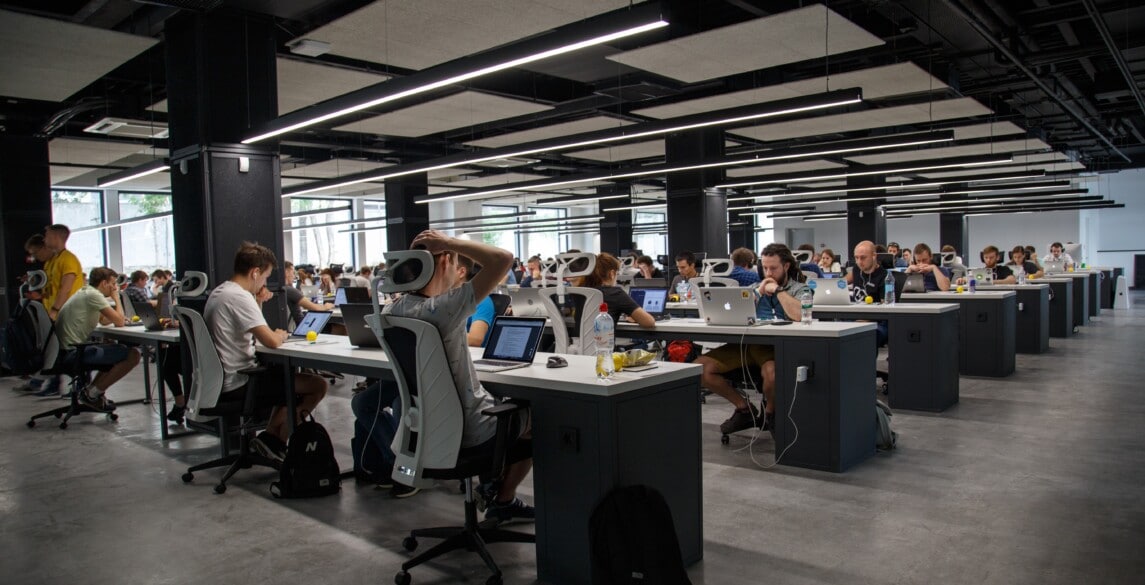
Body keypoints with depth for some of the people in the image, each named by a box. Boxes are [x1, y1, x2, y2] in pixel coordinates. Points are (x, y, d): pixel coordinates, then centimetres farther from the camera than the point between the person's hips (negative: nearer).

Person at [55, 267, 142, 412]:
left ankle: (90, 390, 19)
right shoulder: (93, 295, -14)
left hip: (65, 349, 11)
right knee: (133, 355, -16)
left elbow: (104, 320, 27)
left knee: (115, 349, 28)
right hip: (73, 352, -11)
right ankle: (93, 394, -4)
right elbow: (119, 322, -16)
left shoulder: (84, 292, 17)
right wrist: (116, 296, -3)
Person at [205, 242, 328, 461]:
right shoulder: (240, 297, -20)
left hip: (220, 380, 10)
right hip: (237, 383, -10)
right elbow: (271, 341, -26)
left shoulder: (218, 293, 12)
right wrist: (282, 335, -3)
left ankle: (271, 436, 19)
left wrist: (258, 304, 8)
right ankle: (273, 438, 6)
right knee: (318, 385, -9)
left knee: (288, 375, 29)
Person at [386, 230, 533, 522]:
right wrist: (448, 242, -26)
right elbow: (504, 258, -34)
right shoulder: (444, 308, -31)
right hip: (470, 431, -8)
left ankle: (492, 482, 37)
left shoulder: (392, 311, -7)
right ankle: (502, 499, 34)